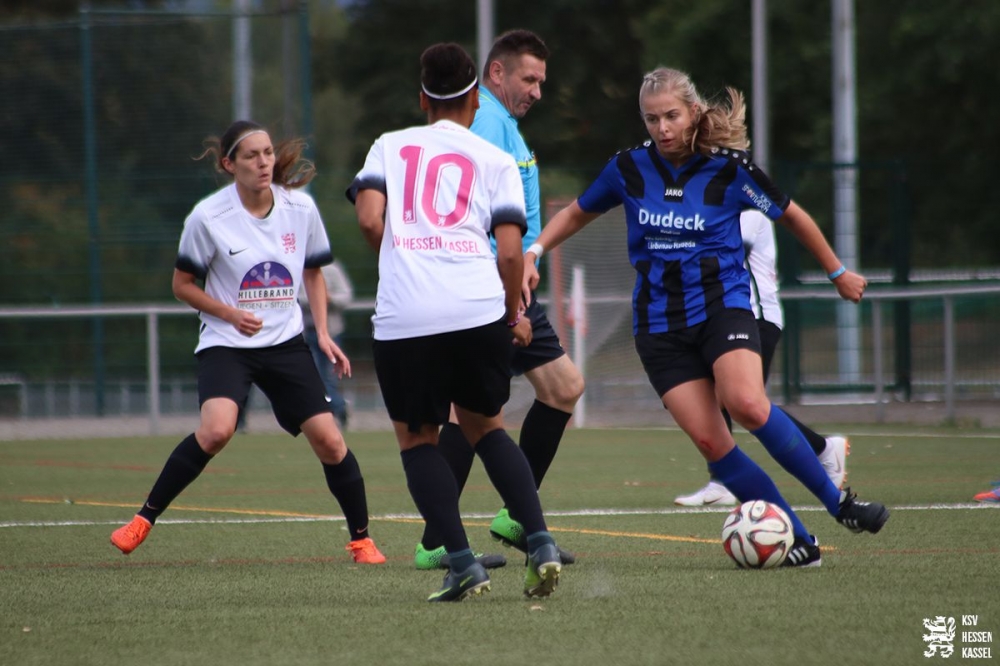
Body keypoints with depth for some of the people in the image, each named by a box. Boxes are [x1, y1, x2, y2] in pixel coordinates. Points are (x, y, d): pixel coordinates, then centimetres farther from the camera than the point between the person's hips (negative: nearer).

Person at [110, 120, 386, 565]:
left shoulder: (300, 208, -1)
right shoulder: (208, 217, -10)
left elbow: (313, 275, 14)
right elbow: (183, 285, 1)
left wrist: (323, 333, 2)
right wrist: (230, 314, -14)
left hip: (286, 344, 3)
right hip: (225, 345, -3)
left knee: (329, 441, -6)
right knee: (216, 430, -28)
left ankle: (361, 539, 13)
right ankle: (145, 519, -12)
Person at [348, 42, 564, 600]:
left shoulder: (390, 146, 15)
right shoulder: (496, 161, 13)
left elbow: (369, 218, 0)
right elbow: (509, 250, 3)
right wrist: (515, 314, 18)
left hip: (403, 317, -1)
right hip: (479, 311, 1)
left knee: (417, 436, 14)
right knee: (485, 426, 21)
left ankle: (463, 564, 1)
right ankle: (541, 543, 5)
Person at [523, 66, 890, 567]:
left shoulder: (728, 168, -5)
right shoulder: (629, 168, 1)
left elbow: (792, 216, 10)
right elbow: (577, 213, 19)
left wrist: (838, 273, 19)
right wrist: (533, 252, 3)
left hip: (722, 305, -3)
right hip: (658, 318, 3)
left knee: (746, 403, -31)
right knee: (710, 442, -13)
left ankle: (838, 502, -16)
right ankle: (799, 542, -4)